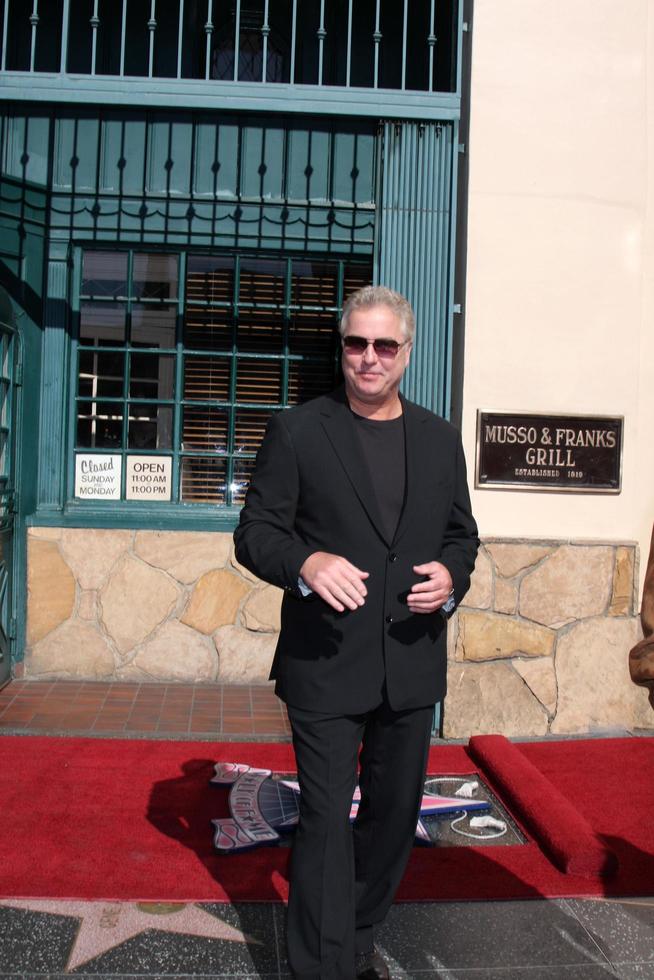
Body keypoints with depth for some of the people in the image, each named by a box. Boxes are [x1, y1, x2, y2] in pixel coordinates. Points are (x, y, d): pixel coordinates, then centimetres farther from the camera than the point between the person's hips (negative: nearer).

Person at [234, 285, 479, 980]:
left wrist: (452, 575, -8)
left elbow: (462, 533, 15)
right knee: (325, 818, 1)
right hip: (327, 665, -4)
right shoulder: (296, 432, -3)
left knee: (394, 811, 18)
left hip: (412, 666, 5)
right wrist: (305, 563, -25)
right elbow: (255, 533, -4)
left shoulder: (441, 439, 8)